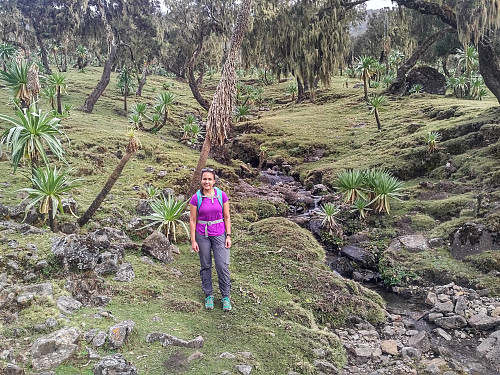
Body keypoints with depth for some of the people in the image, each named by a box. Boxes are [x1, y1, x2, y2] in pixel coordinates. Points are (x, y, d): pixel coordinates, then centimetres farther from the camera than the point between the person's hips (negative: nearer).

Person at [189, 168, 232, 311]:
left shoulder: (222, 195, -4)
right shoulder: (196, 198, -6)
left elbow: (227, 217, 2)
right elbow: (193, 220, -2)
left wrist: (228, 236, -2)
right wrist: (193, 240, -3)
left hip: (219, 234, 0)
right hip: (202, 235, 0)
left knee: (222, 265, -3)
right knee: (205, 266, 9)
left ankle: (226, 296, 13)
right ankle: (209, 295, 25)